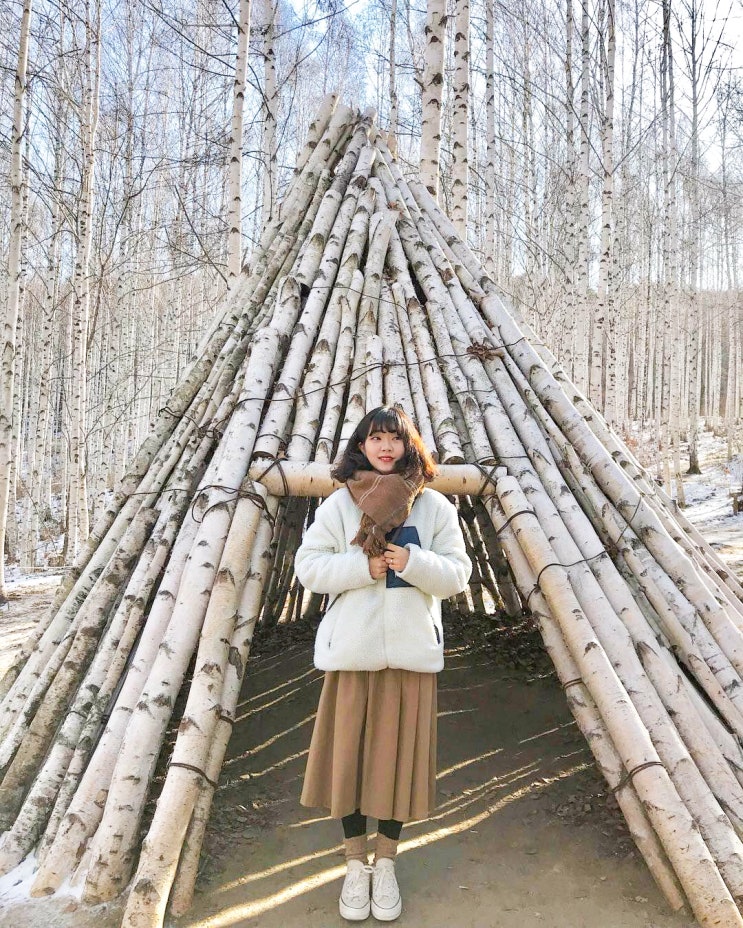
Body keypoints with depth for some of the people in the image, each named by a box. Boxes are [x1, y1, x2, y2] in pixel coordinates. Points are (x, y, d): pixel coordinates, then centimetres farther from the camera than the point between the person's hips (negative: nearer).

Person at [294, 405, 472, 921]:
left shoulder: (434, 507, 3)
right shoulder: (338, 504, 2)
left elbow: (457, 574, -1)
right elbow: (309, 567, -4)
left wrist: (413, 562, -19)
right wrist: (364, 566, -17)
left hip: (412, 649, 1)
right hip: (352, 648, 0)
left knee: (400, 754, 8)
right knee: (349, 752, 7)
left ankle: (386, 865, 30)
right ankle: (355, 864, 28)